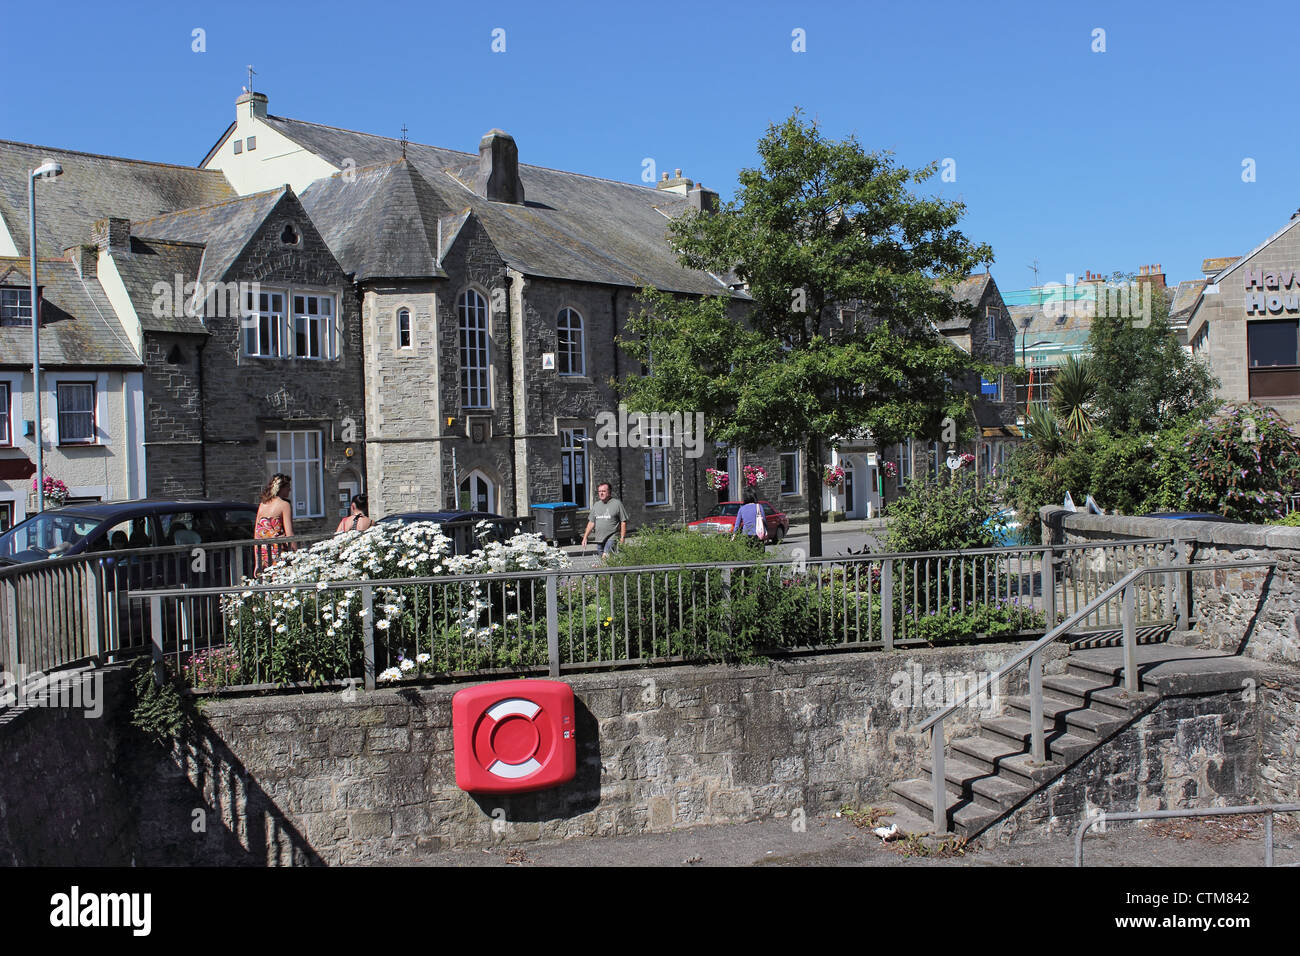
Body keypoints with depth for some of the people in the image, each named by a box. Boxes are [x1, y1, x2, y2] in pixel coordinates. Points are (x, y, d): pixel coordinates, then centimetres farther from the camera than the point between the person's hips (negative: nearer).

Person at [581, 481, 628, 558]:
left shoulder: (617, 503, -2)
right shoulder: (596, 505, 16)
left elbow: (623, 522, -3)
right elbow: (591, 522, 19)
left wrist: (622, 538, -10)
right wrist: (585, 537, 13)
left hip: (612, 537, -6)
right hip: (599, 539, 6)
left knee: (605, 557, -22)